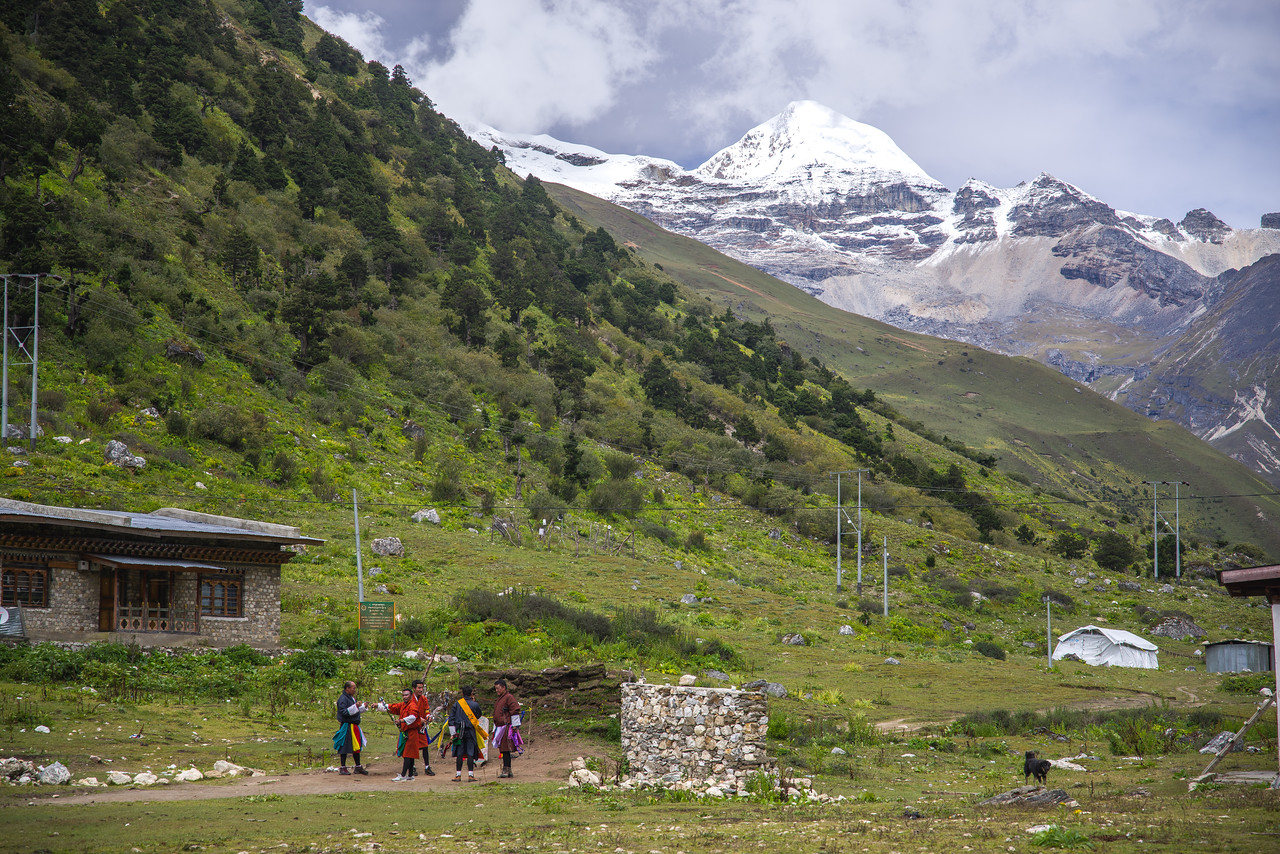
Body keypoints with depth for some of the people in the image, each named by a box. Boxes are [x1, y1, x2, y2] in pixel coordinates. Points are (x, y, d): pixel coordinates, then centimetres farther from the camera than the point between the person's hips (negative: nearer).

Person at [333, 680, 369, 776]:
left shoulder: (352, 698, 15)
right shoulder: (343, 699, -14)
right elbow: (344, 712, -24)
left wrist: (363, 706, 10)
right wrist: (356, 706, -27)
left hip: (354, 725, 9)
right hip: (347, 726, -9)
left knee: (357, 746, 12)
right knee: (344, 747, -3)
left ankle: (358, 767, 19)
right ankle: (343, 768, 2)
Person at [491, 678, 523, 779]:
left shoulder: (509, 697, -7)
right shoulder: (499, 699, 22)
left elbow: (515, 712, -12)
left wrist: (515, 727, -16)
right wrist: (495, 728, 27)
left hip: (507, 727, -9)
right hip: (500, 727, 9)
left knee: (505, 750, -11)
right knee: (503, 750, 9)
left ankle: (506, 770, -12)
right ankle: (508, 771, 13)